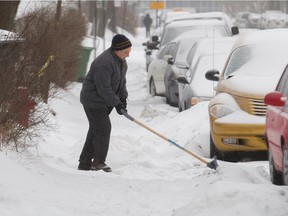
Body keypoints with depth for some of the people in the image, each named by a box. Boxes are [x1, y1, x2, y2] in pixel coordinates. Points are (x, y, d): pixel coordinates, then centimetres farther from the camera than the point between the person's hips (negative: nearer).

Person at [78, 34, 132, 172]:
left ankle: (85, 163, 16)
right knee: (103, 129, -12)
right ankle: (99, 162, -5)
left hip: (105, 102, 10)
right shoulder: (104, 63, -27)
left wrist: (123, 98, 2)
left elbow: (122, 81, 15)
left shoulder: (121, 60, 6)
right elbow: (103, 88, -28)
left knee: (95, 131, 11)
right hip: (93, 101, -10)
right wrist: (116, 103, -24)